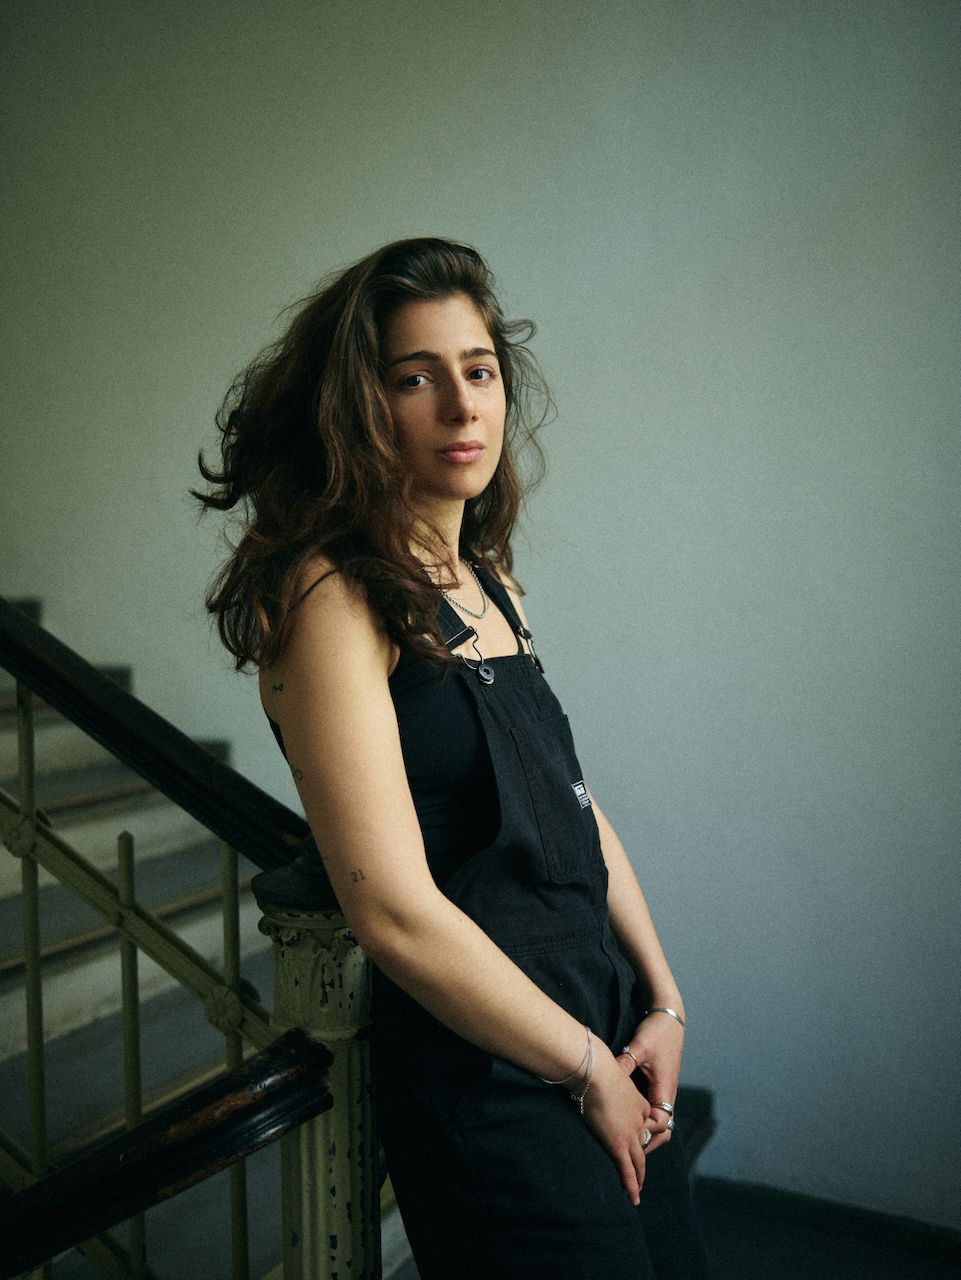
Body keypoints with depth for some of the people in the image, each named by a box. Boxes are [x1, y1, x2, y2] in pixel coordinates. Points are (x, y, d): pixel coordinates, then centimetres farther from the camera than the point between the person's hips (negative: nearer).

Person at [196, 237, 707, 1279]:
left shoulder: (487, 582, 9)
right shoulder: (331, 595, -17)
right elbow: (397, 912, -22)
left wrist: (663, 1000, 5)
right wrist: (591, 1067, -12)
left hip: (608, 1037, 8)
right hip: (489, 1089, -8)